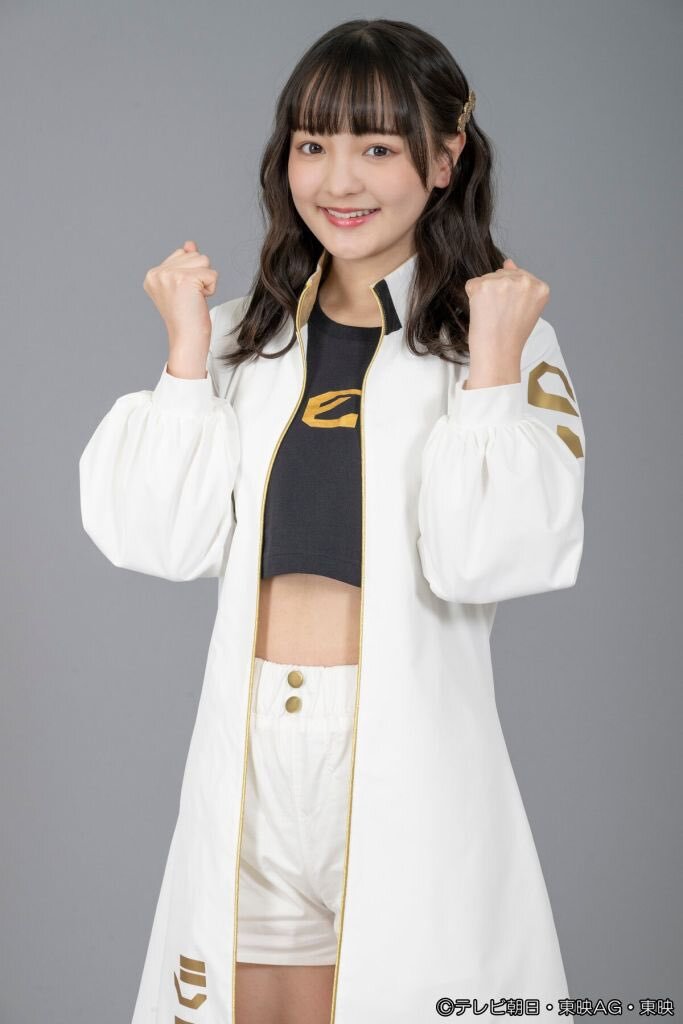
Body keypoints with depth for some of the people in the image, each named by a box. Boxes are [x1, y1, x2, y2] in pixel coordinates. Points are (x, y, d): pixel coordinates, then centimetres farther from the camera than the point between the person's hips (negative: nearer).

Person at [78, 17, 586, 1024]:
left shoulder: (505, 337, -3)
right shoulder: (250, 337, 9)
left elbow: (489, 559, -15)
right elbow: (163, 541, -1)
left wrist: (495, 360, -17)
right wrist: (188, 349, -3)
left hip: (409, 754, -3)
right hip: (252, 753, 4)